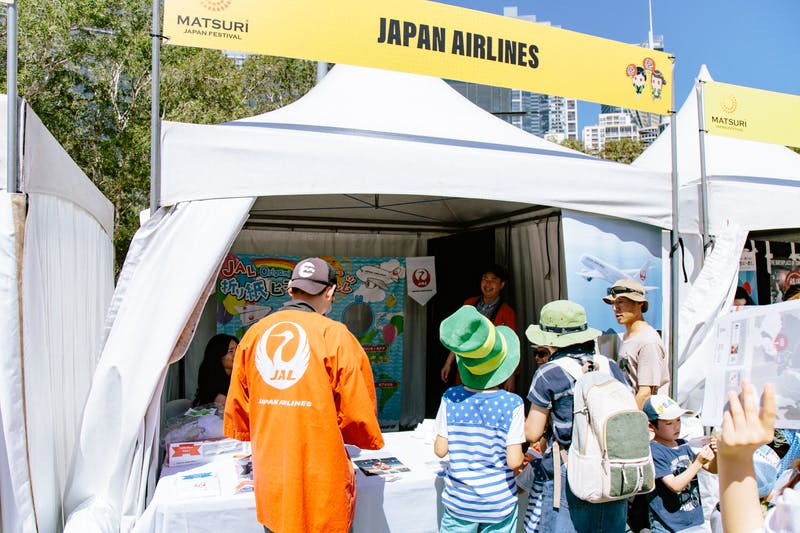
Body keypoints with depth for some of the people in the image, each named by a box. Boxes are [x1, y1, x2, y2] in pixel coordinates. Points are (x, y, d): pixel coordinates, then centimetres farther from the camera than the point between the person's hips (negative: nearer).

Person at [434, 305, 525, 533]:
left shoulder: (450, 399, -12)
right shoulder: (512, 404, -16)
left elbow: (440, 450, -7)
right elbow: (514, 461, -17)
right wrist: (520, 454, 4)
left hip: (459, 502, 1)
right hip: (499, 505, -1)